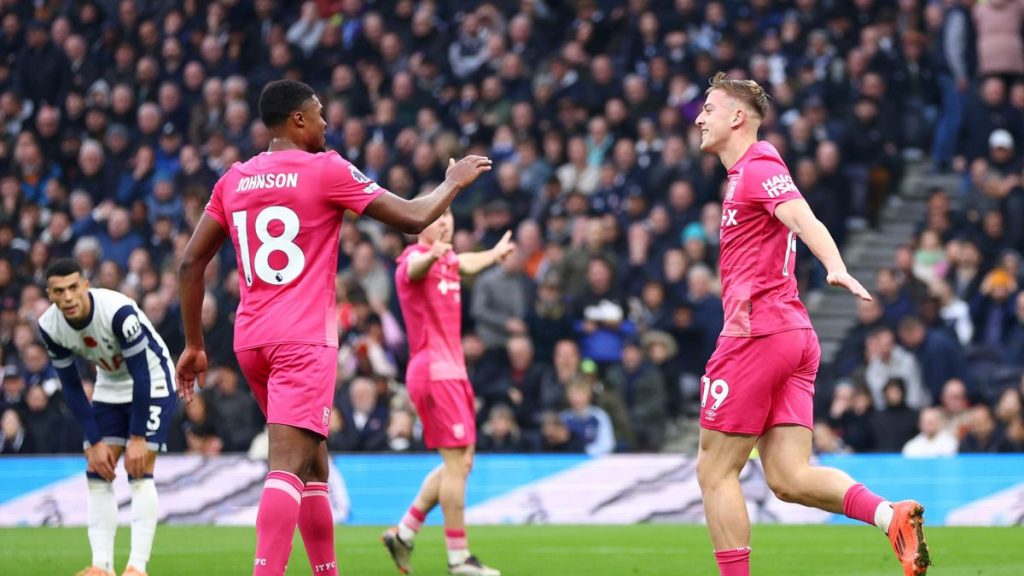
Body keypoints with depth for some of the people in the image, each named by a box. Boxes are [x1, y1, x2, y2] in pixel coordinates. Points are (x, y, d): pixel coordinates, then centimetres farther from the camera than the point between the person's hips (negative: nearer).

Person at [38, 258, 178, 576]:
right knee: (97, 474, -3)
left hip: (152, 383, -6)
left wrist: (138, 438, -24)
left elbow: (142, 375, -27)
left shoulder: (118, 311, -34)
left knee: (139, 472, -15)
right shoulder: (50, 326, -16)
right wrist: (95, 441, -10)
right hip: (109, 388, 6)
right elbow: (71, 387, -6)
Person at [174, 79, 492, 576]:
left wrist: (194, 343, 18)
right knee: (288, 466, -16)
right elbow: (413, 218, -2)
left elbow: (190, 262, 12)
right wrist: (454, 182, 17)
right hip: (304, 339, -7)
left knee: (313, 463, 19)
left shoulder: (234, 180, 12)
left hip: (250, 339, 7)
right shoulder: (326, 170, -4)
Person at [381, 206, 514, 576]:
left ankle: (403, 533, 16)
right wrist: (432, 256, -62)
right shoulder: (414, 258, -12)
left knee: (461, 463, 11)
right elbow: (416, 267, -38)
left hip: (452, 371, 10)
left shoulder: (447, 259, 16)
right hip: (435, 372, -10)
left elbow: (467, 264, 42)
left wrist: (495, 253, 61)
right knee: (457, 462, -11)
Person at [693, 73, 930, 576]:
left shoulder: (758, 166, -6)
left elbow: (805, 221, -24)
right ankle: (892, 517, -22)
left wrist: (835, 267, -42)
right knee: (788, 477, -3)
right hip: (794, 335, 9)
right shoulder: (747, 172, 24)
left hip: (757, 334, -9)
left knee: (715, 469, -1)